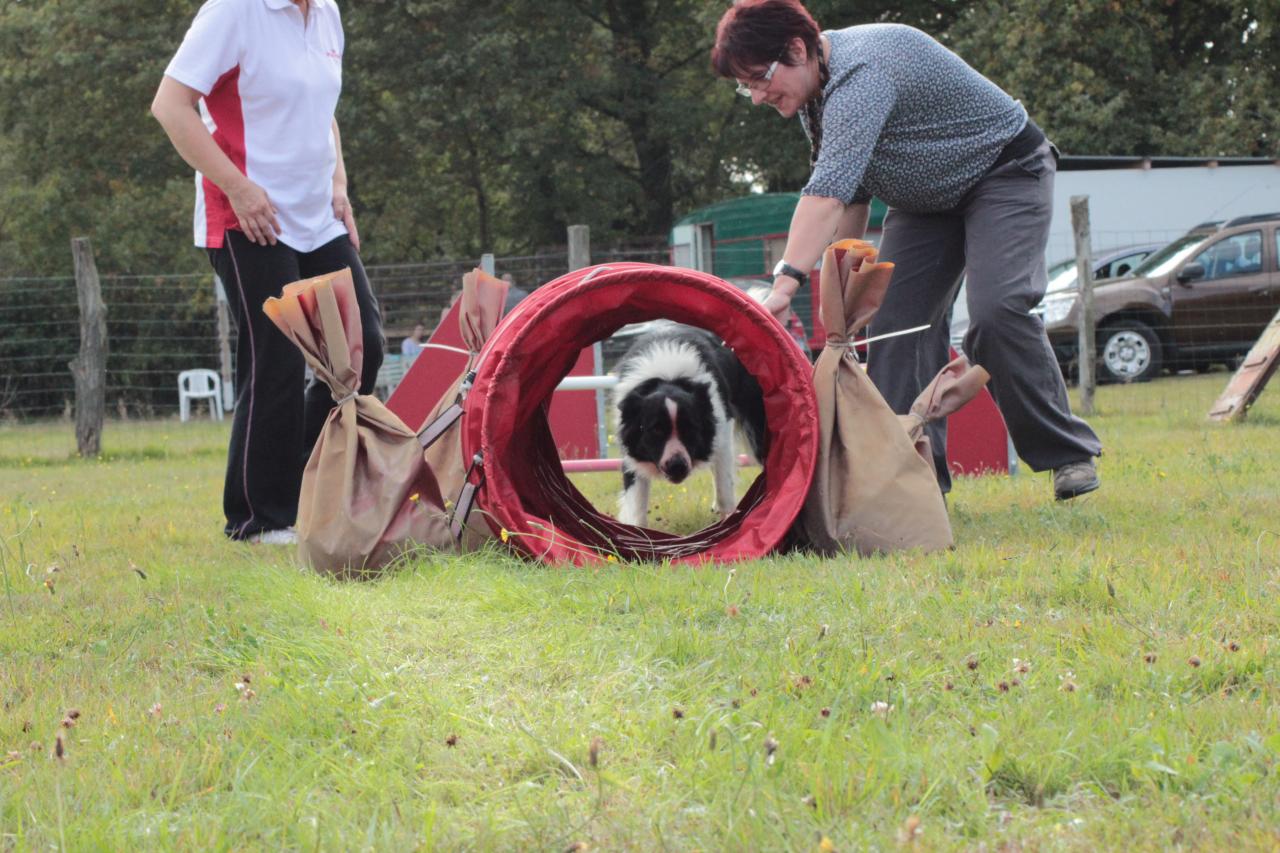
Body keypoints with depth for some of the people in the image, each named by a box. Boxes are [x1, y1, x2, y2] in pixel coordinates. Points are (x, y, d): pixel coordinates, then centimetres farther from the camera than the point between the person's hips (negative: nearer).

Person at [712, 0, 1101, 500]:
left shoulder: (861, 71, -33)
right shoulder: (813, 90, -2)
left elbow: (829, 189, -46)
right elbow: (849, 192, 9)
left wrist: (786, 282, -54)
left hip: (1004, 174, -9)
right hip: (926, 200, 9)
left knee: (997, 314, -25)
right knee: (895, 323, -6)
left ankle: (1068, 454, -11)